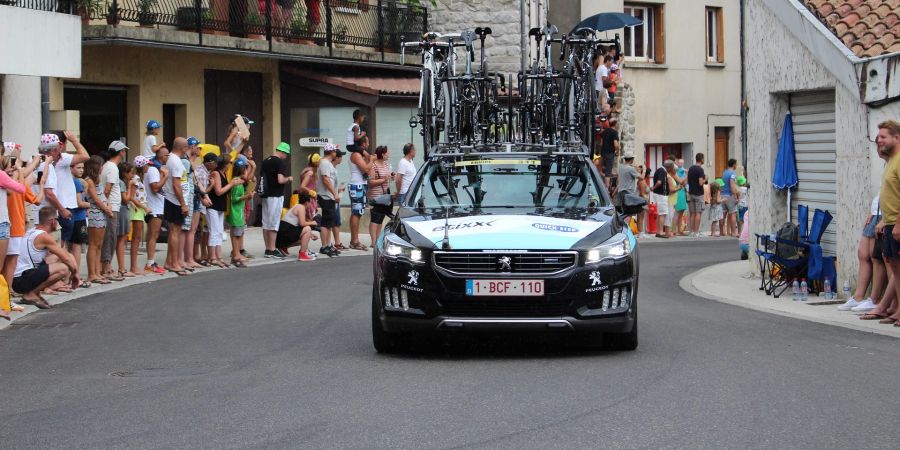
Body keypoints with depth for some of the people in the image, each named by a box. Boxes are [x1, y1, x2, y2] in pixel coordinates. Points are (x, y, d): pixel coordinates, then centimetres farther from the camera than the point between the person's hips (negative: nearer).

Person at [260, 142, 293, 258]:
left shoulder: (265, 161, 11)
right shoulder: (280, 163, -14)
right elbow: (280, 180, -24)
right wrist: (289, 179, -4)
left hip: (265, 195, 8)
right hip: (276, 196, -8)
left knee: (266, 223, 10)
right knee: (274, 224, -4)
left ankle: (268, 249, 15)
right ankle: (272, 250, -2)